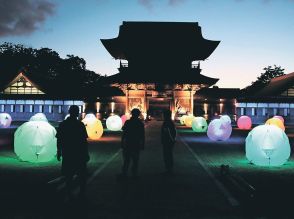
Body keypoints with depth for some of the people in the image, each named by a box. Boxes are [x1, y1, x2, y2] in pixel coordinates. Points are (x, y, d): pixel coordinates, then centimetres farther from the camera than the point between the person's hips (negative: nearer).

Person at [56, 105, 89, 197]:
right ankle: (82, 192, 12)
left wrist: (59, 152, 13)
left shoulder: (62, 124, 1)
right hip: (79, 154, -3)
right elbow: (84, 141, -10)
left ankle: (69, 193, 17)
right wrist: (86, 154, -3)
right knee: (82, 175, 11)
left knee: (68, 175, 13)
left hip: (67, 154, 3)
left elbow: (59, 140, 4)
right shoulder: (80, 125, -10)